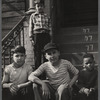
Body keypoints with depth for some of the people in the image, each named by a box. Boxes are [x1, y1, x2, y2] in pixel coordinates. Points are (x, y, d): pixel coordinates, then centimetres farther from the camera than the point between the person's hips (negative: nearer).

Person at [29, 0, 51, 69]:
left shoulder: (47, 16, 10)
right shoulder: (33, 16, 7)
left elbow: (49, 28, 11)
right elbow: (30, 28, 5)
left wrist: (49, 38, 5)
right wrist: (31, 38, -2)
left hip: (46, 35, 2)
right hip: (37, 35, -1)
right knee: (37, 54, 1)